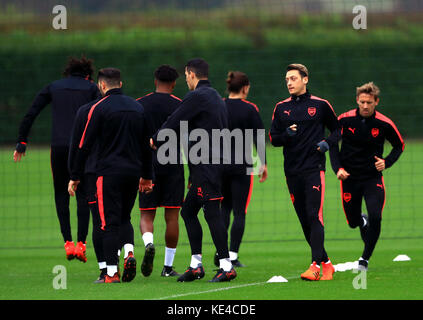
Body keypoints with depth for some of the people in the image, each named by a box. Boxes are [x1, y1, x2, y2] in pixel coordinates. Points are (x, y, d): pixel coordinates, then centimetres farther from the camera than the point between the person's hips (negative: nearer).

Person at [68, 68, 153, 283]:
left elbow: (85, 145, -5)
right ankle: (129, 252, -7)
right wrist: (147, 176, 25)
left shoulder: (99, 108, -5)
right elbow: (146, 144, 17)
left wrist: (75, 177, 1)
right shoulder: (137, 107, 12)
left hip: (109, 172, -5)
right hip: (133, 172, 5)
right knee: (124, 218, 18)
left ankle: (111, 272, -7)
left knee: (110, 222, -3)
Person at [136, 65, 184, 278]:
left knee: (146, 214, 6)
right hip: (173, 165, -1)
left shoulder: (139, 105, 4)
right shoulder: (180, 106, -1)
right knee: (172, 216, 5)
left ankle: (148, 242, -26)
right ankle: (168, 266, 6)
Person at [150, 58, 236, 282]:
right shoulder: (215, 97, 19)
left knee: (211, 213, -10)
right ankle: (196, 265, 15)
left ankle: (226, 266, -12)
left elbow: (174, 123, -10)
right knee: (188, 211, 14)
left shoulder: (196, 97, -11)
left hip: (205, 165, -10)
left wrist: (155, 140, 9)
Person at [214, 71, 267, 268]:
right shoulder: (250, 109, -6)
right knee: (239, 211, 2)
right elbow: (259, 138, -5)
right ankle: (233, 255, -4)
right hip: (242, 166, -3)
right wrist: (263, 163, 4)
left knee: (225, 208, 17)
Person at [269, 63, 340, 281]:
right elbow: (273, 139, 11)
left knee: (314, 216, -15)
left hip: (314, 167, -4)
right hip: (292, 171, 4)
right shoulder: (281, 108, 12)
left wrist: (328, 143, -6)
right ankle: (326, 263, 17)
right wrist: (286, 135, -10)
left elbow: (337, 129, 14)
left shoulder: (320, 105, 3)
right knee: (304, 220, 6)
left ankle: (315, 266, -21)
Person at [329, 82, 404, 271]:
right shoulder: (344, 120, -7)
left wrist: (386, 162, -10)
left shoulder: (384, 124, -9)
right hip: (349, 177, 1)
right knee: (353, 222, 8)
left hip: (373, 177, -1)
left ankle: (365, 259, -1)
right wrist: (338, 168, -6)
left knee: (375, 218, -19)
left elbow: (399, 145, 7)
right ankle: (363, 221, 47)